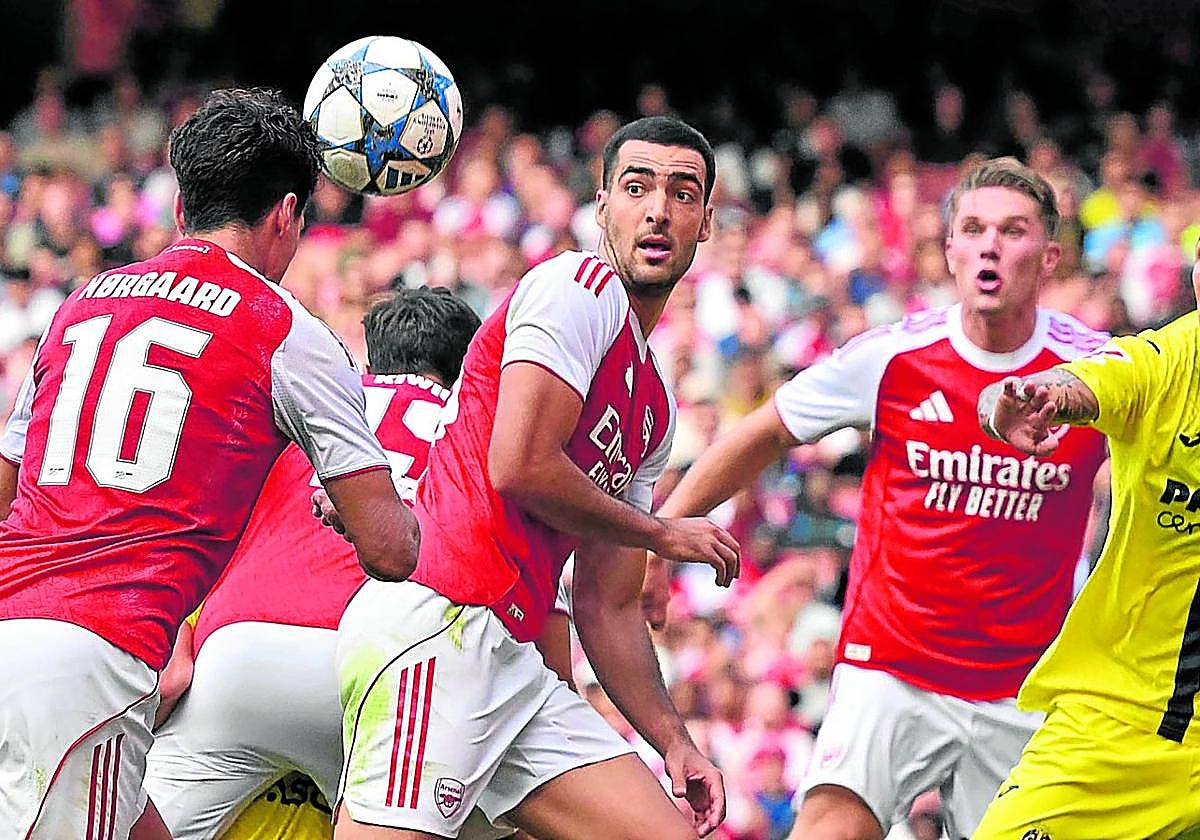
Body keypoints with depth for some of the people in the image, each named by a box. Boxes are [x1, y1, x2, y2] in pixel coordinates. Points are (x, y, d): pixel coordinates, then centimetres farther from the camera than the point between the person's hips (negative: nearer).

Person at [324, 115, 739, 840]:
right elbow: (520, 467, -14)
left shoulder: (656, 407, 24)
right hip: (437, 623, -9)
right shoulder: (580, 286, -2)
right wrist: (663, 534, 0)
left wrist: (675, 742, 16)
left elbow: (609, 607, 26)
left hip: (510, 661, 9)